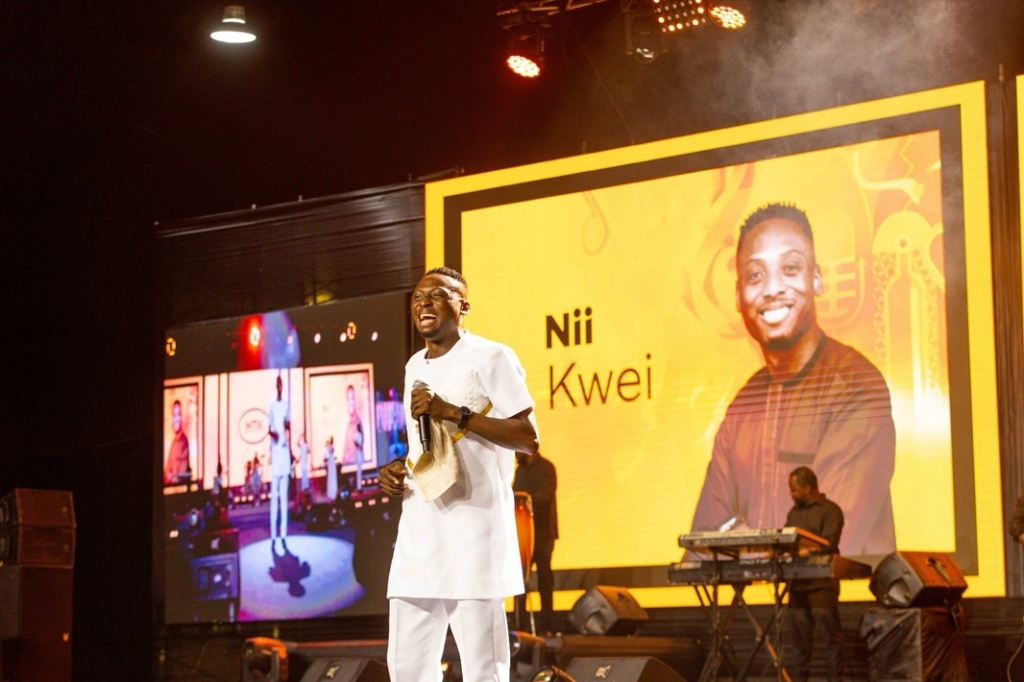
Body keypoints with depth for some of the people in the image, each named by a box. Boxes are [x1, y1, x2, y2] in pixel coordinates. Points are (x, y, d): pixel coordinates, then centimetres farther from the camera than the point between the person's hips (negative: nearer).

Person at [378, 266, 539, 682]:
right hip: (419, 530, 8)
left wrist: (453, 412, -17)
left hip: (473, 526, -7)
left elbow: (528, 438, -11)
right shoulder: (415, 366, 20)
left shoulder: (490, 358, -4)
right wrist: (398, 469, 10)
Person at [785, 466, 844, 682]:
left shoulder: (830, 511, -3)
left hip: (822, 583, -6)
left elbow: (828, 544, -15)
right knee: (800, 633, 8)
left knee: (830, 632, -4)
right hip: (798, 582, 7)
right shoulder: (793, 513, 19)